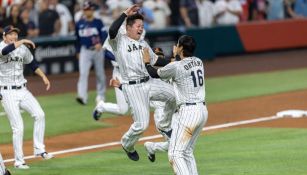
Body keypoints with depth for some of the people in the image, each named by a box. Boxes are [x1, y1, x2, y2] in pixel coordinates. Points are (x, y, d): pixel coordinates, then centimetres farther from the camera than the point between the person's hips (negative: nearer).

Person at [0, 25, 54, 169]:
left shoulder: (22, 48, 7)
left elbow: (32, 63, 20)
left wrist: (43, 77, 11)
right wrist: (22, 41, -29)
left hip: (22, 91, 5)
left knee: (39, 115, -11)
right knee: (18, 127, -7)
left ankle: (39, 149, 1)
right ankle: (19, 161, 5)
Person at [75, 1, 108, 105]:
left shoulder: (98, 22, -4)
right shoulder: (79, 24, 5)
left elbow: (104, 35, -11)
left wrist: (100, 44, -29)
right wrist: (78, 51, 17)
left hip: (97, 50, -1)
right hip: (85, 51, 1)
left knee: (100, 74, 10)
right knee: (83, 73, -14)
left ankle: (100, 95, 27)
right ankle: (82, 97, -22)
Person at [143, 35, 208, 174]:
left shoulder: (176, 66, -13)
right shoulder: (198, 62, 8)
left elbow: (155, 74, 3)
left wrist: (147, 62, 22)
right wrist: (176, 56, 42)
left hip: (188, 112, -8)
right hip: (202, 110, 9)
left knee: (175, 154, -7)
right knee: (187, 152, 19)